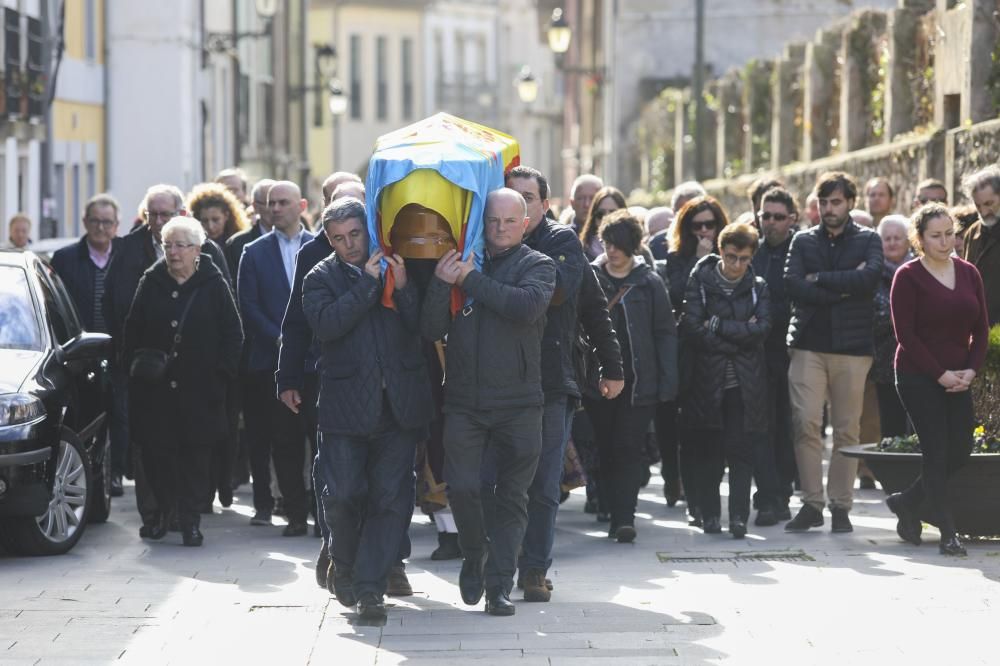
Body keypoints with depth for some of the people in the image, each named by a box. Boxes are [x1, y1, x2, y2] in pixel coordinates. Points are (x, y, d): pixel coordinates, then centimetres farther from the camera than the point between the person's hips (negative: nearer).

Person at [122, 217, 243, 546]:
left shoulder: (214, 285, 1)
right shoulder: (151, 284, 7)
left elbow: (233, 334, 2)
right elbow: (132, 331, 13)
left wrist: (221, 371, -4)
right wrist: (135, 363, 3)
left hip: (200, 390, -2)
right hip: (155, 389, 2)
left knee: (196, 455, 0)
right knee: (155, 450, 0)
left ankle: (190, 519, 7)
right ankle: (163, 510, 17)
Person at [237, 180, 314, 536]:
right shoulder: (254, 252, 9)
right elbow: (249, 306, 2)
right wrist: (280, 339, -9)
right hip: (274, 359, 0)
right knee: (284, 440, -3)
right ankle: (297, 513, 0)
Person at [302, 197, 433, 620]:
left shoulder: (397, 267, 9)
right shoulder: (321, 278, 5)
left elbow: (421, 327, 3)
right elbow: (325, 324, -14)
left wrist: (402, 288, -12)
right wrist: (368, 282, -13)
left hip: (398, 404, 1)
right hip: (346, 405, -1)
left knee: (391, 497, -2)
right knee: (345, 495, -4)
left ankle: (369, 585, 4)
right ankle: (344, 565, 22)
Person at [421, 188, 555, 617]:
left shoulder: (537, 266, 3)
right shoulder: (459, 263, 9)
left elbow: (528, 305, -19)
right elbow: (431, 331, 3)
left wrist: (472, 281, -14)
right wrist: (441, 284, -13)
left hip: (519, 402, -1)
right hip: (464, 400, 1)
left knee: (512, 497, 2)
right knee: (461, 487, -8)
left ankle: (498, 585, 8)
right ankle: (474, 555, 19)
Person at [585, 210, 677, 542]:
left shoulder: (649, 282, 1)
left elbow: (665, 332, 2)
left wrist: (668, 381, -5)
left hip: (638, 381, -2)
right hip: (597, 379, 2)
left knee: (628, 449, -6)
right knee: (606, 449, 7)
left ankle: (624, 517, -8)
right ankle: (614, 512, 16)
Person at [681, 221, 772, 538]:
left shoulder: (758, 288, 8)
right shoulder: (701, 282, 1)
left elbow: (762, 328, -7)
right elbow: (692, 328, -10)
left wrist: (717, 325, -11)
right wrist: (740, 334, -9)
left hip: (745, 382, 1)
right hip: (708, 378, -1)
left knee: (742, 448, -4)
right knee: (710, 448, 3)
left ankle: (739, 516, 0)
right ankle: (709, 514, 13)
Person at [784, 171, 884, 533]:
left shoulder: (868, 240, 8)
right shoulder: (803, 241, 12)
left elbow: (870, 277, -12)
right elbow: (792, 285, -4)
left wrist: (820, 279, -9)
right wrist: (844, 286, -9)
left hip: (852, 345, -1)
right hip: (808, 345, 1)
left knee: (847, 429, 0)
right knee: (806, 423, -8)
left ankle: (841, 506, 7)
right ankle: (811, 503, -2)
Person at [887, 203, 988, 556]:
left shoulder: (968, 273, 8)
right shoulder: (908, 276, -7)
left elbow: (981, 328, 9)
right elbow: (905, 332, -11)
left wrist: (970, 370, -6)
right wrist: (940, 374, -14)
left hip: (958, 378, 5)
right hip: (918, 377, -5)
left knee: (960, 449, 3)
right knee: (936, 451, -6)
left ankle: (907, 501, 25)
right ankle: (948, 534, -1)